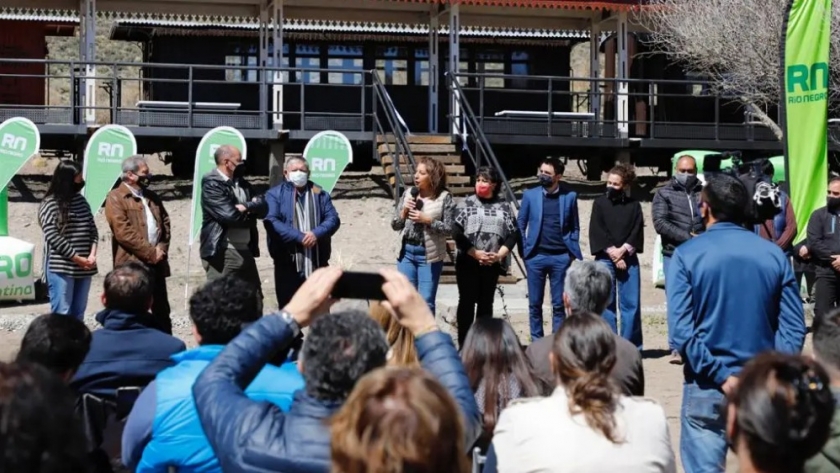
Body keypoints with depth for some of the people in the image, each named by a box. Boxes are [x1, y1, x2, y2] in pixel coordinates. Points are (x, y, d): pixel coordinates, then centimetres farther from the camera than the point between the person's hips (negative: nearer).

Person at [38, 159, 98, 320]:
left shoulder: (81, 200, 13)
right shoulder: (50, 205, -7)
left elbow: (92, 229, 13)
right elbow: (53, 237, -14)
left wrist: (92, 254, -3)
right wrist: (78, 259, -13)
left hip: (84, 267, 6)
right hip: (61, 267, -6)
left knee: (78, 314, 9)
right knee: (62, 314, -6)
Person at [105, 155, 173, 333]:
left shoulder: (152, 196, 16)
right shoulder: (116, 198, -7)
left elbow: (165, 222, 15)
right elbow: (124, 232, -15)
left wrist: (162, 249, -2)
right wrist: (151, 253, -15)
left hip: (157, 263, 7)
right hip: (133, 264, -7)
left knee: (162, 311, 13)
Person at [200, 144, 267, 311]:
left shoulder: (242, 183, 14)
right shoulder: (211, 184, -11)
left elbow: (263, 208, 6)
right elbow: (229, 215, -21)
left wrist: (246, 207, -14)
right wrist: (250, 212, -3)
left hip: (245, 251, 8)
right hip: (222, 254, -8)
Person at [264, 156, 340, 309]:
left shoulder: (320, 194, 14)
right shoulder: (275, 194, 4)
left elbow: (333, 219, 2)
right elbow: (271, 221, -11)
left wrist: (316, 234, -18)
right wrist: (299, 236, -20)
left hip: (317, 262, 3)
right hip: (288, 262, -3)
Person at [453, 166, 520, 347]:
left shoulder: (503, 206, 6)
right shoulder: (467, 203, 1)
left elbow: (513, 234, 3)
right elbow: (457, 232, -6)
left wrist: (499, 255, -10)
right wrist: (475, 253, -14)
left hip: (492, 264, 2)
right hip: (468, 262, -2)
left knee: (486, 303, 8)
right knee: (467, 301, 2)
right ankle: (464, 344, 6)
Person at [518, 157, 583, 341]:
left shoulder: (570, 196, 4)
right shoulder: (530, 195, 4)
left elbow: (575, 227, 9)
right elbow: (521, 225, 8)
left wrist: (573, 251, 1)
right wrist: (524, 250, 0)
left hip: (560, 257, 0)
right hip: (536, 257, 1)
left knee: (558, 304, 3)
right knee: (535, 304, 5)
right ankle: (536, 342, 12)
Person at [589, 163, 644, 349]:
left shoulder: (634, 205, 9)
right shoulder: (600, 203, 6)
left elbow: (637, 232, 0)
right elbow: (596, 232, -2)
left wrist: (622, 251, -12)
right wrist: (612, 253, -9)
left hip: (629, 260, 1)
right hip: (605, 260, -1)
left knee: (631, 304, 1)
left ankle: (632, 346, 6)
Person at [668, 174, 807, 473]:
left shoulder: (687, 255, -7)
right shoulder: (774, 255, 2)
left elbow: (681, 331, -14)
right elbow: (794, 327, -2)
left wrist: (720, 376, -12)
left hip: (706, 389, -3)